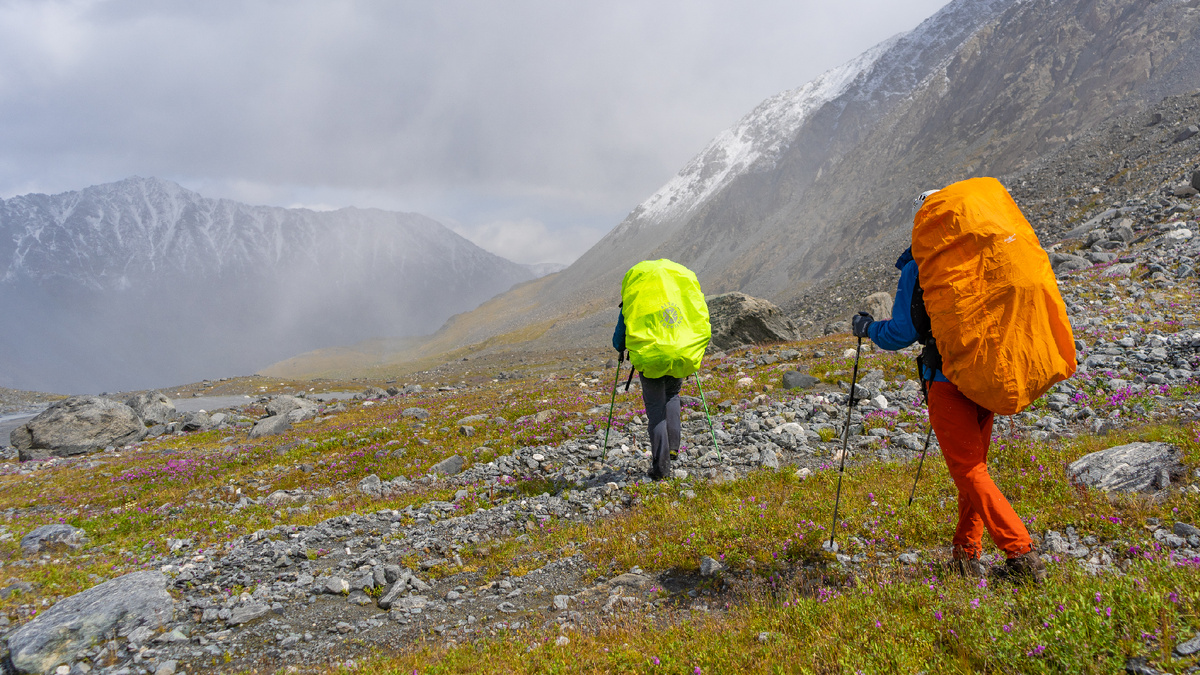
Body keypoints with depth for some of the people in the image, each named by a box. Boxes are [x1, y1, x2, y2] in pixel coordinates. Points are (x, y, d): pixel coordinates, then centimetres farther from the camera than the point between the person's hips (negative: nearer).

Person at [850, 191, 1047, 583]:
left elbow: (902, 333, -5)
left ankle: (1022, 554, -11)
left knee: (969, 471, -4)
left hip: (946, 378, -6)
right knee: (973, 466, 15)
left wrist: (866, 328, 14)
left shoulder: (918, 268, -6)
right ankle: (967, 555, 20)